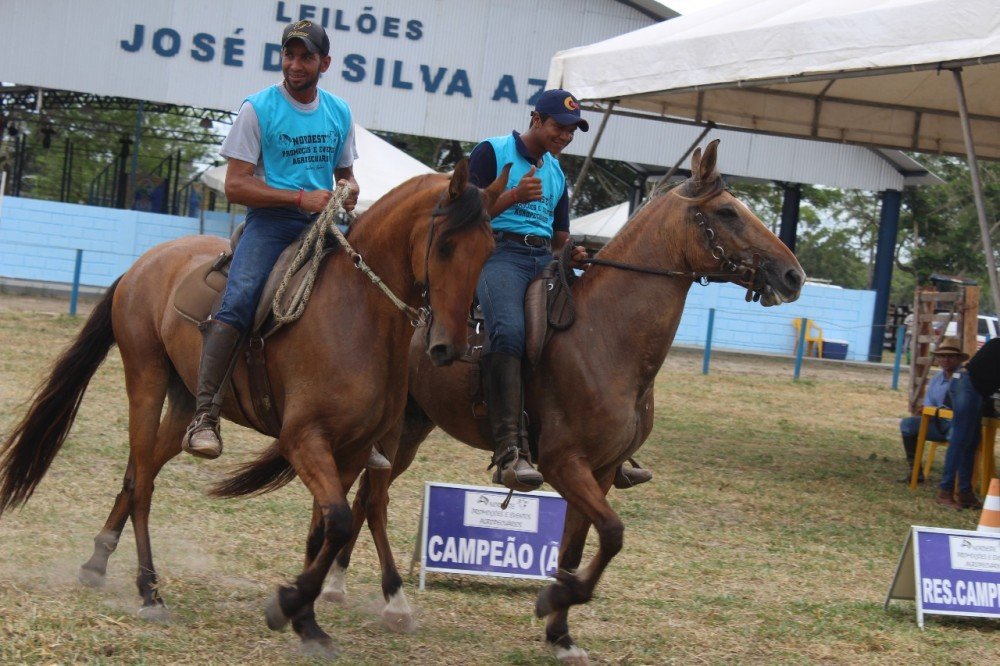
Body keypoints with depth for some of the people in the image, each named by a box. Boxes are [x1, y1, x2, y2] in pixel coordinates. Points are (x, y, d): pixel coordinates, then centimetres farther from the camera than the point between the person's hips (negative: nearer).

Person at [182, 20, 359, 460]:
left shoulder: (339, 113, 13)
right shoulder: (258, 109, -1)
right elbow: (235, 185, -6)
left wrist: (349, 190, 2)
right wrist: (301, 197, -15)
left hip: (322, 224, 5)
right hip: (271, 221, -5)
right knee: (239, 298, -28)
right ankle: (204, 416, -33)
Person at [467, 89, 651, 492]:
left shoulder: (556, 172, 25)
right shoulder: (493, 152, 5)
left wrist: (571, 256, 5)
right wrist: (514, 196, -17)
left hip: (545, 260, 7)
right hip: (499, 252, -7)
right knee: (509, 331, -34)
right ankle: (509, 450, -42)